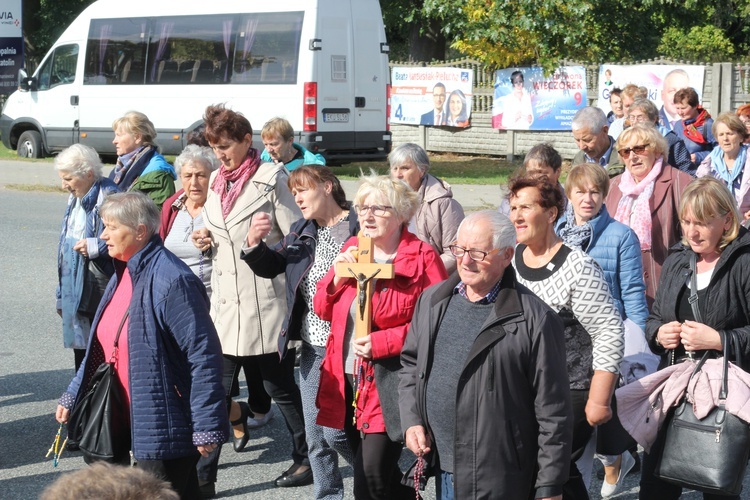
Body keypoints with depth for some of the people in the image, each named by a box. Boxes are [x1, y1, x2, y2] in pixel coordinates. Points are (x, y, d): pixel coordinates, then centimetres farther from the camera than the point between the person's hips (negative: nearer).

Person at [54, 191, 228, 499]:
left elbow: (204, 356, -21)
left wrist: (207, 427, -22)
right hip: (129, 422, 9)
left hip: (166, 428, -9)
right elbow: (102, 345, 20)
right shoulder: (124, 273, 10)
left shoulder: (171, 280, -20)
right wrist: (73, 397, 20)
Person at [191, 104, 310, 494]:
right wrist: (206, 241, 4)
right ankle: (204, 474, 6)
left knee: (280, 386, 7)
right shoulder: (216, 182, 13)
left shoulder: (272, 179, -6)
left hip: (265, 304, -5)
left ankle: (306, 460, 23)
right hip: (226, 301, 5)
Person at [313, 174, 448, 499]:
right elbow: (324, 310, 14)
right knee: (366, 472, 15)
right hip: (349, 382, 7)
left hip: (389, 385, -7)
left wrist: (382, 344, -20)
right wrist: (338, 278, -5)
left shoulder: (422, 257, -9)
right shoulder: (352, 250, 10)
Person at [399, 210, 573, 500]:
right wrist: (411, 421, 3)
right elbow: (410, 365, 19)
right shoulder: (432, 302, 6)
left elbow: (552, 412, -10)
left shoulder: (533, 321, -13)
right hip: (442, 473, 6)